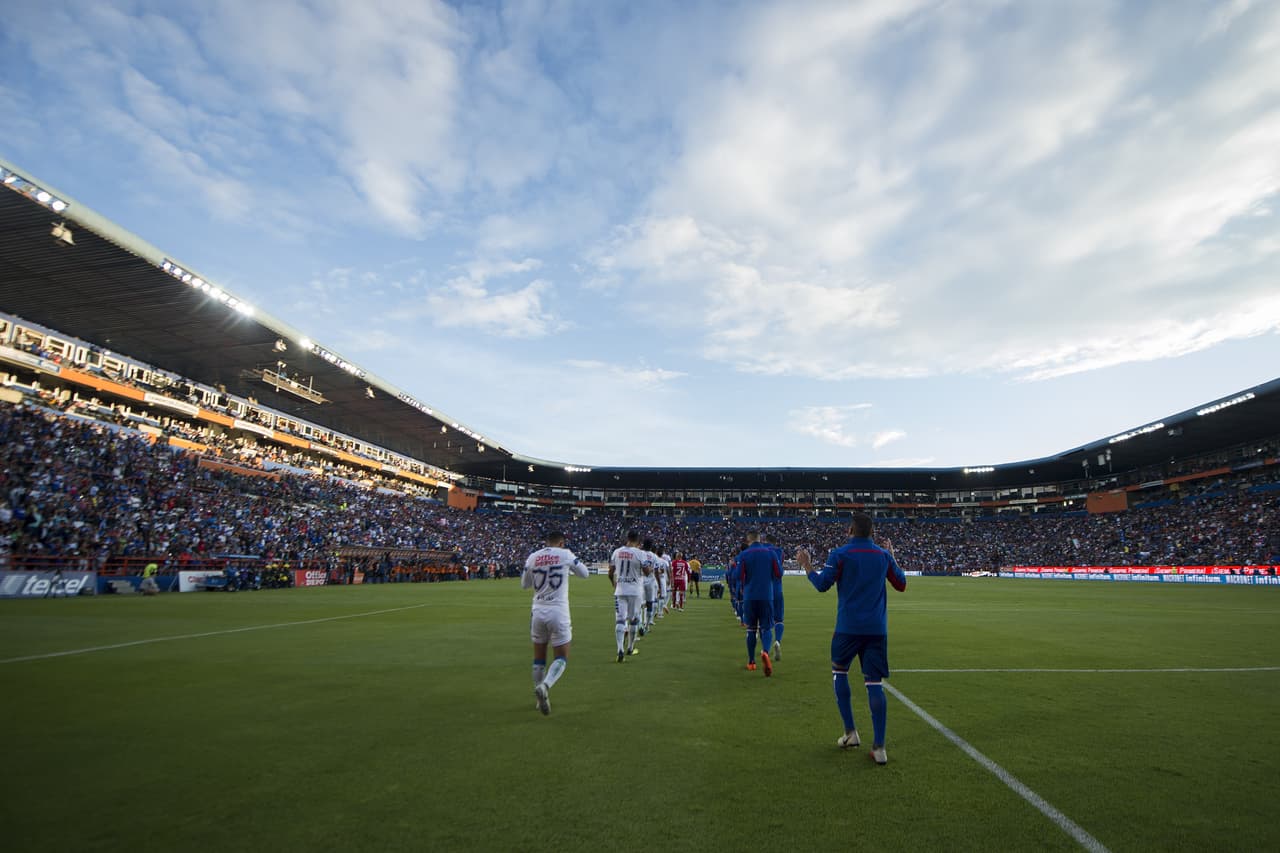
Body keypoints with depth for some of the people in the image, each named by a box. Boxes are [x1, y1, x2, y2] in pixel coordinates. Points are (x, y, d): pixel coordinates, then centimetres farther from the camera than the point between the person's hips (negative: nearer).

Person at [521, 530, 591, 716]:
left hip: (538, 611, 3)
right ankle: (545, 686, -20)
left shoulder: (533, 557, 4)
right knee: (562, 657, 5)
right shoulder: (565, 554, -2)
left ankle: (540, 698, 23)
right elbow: (584, 573, 12)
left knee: (539, 657, 17)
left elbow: (524, 585, 14)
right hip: (558, 612, -3)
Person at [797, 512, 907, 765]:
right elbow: (901, 585, 16)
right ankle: (879, 747, 2)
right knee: (874, 683, 4)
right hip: (877, 628, 3)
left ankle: (850, 733, 16)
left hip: (848, 627, -3)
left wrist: (806, 566, 7)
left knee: (839, 672, 18)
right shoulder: (884, 555, 5)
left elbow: (822, 585, -8)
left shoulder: (839, 554, -6)